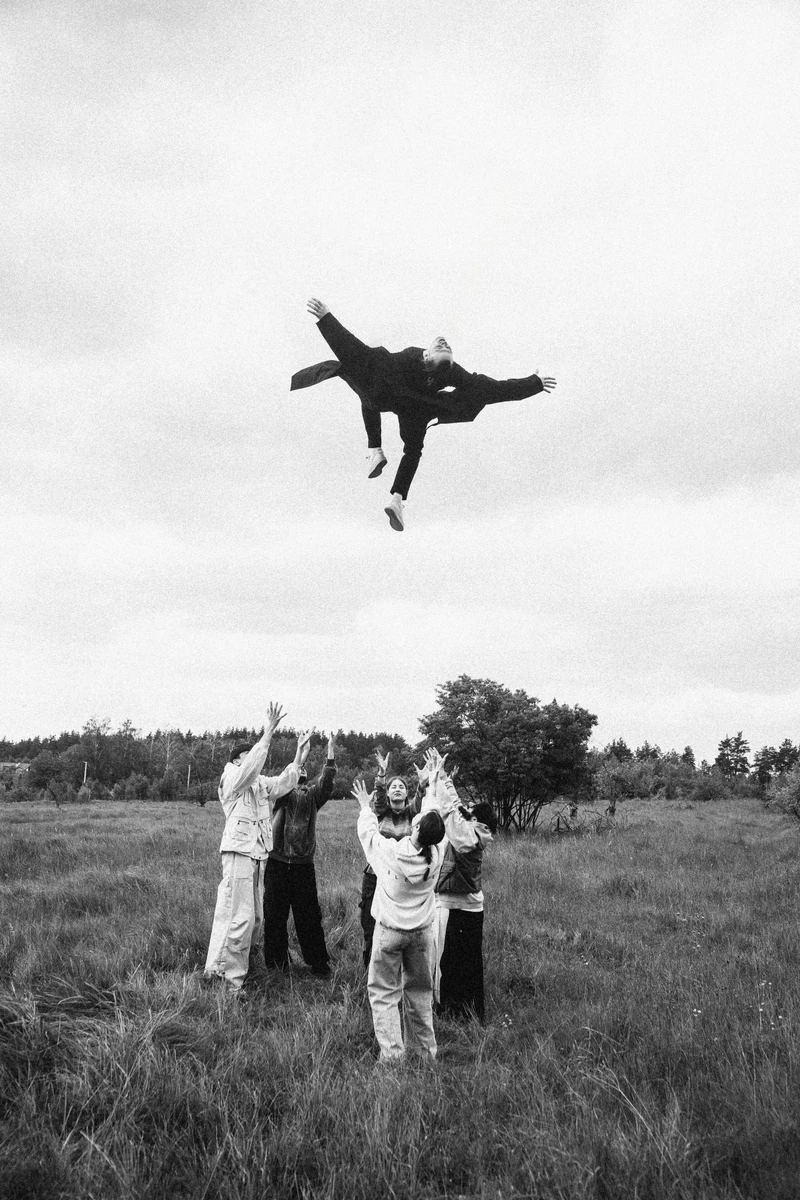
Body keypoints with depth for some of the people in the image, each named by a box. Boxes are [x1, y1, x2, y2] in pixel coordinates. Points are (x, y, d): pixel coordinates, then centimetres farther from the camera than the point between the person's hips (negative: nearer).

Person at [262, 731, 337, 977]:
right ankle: (276, 964, 17)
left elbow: (326, 782, -8)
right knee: (274, 916, 4)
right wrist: (301, 757, -27)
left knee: (309, 917, 4)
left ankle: (319, 964, 12)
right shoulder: (281, 795, 3)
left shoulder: (313, 796, 9)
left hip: (304, 865, 1)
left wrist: (331, 755, -21)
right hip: (278, 863, -1)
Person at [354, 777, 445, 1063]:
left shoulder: (391, 851, -22)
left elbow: (367, 832, -2)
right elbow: (435, 819, 4)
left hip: (390, 931, -3)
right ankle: (424, 1049, 25)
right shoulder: (436, 855, -14)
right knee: (419, 990, 17)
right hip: (423, 931, 3)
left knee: (384, 993, 7)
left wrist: (366, 807, 18)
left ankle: (392, 1053, 4)